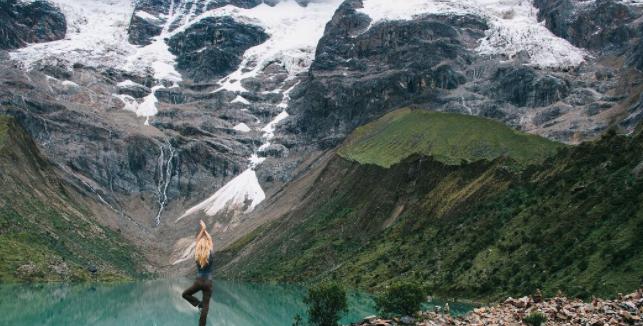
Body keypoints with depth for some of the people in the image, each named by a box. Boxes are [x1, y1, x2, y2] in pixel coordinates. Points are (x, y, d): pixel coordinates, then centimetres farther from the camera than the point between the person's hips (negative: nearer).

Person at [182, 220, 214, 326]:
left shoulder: (197, 255, -8)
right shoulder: (211, 255, -11)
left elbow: (197, 241, 3)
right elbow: (211, 241, 1)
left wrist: (202, 230, 8)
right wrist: (205, 230, 7)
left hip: (199, 282, 0)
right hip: (208, 283, 0)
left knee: (185, 294, 24)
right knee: (205, 307, 3)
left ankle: (198, 304, 4)